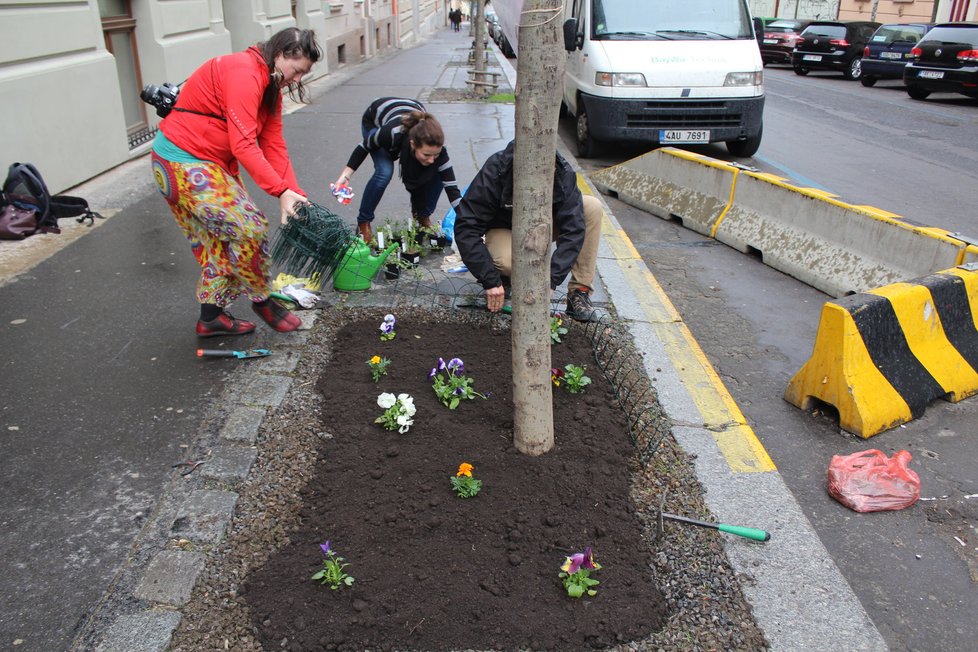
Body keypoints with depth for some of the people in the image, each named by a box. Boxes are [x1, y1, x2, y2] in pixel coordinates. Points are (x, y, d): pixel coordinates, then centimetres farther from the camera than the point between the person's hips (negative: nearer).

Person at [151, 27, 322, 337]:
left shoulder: (270, 85, 9)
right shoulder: (243, 73, -22)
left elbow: (274, 146, 2)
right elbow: (243, 146, -29)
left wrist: (295, 195, -8)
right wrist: (282, 191, -31)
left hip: (212, 163, 10)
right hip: (183, 162, -10)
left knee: (217, 239, 12)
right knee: (249, 227, -9)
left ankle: (212, 316, 22)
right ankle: (261, 300, 11)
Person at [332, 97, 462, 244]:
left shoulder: (435, 146, -37)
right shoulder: (392, 133, -44)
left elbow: (451, 187, -34)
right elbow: (365, 146, -22)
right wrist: (345, 175, -29)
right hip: (374, 120, -2)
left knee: (436, 175, -17)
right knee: (384, 171, -28)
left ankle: (422, 215, 9)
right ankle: (363, 222, -6)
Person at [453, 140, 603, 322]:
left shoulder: (563, 173, -27)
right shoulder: (494, 171, -32)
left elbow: (573, 230, -29)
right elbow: (466, 227, -32)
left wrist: (549, 281, -39)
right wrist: (490, 281, -37)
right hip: (504, 230, -3)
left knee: (592, 207, -22)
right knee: (506, 260, -39)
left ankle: (579, 292, -17)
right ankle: (505, 274, 0)